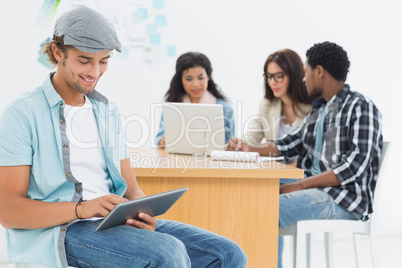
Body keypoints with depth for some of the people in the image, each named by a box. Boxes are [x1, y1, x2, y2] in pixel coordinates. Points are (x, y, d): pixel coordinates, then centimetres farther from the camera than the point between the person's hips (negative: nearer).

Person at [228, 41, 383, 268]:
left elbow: (354, 166, -19)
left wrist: (298, 185, -21)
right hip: (315, 190, 9)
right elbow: (294, 143, 23)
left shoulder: (361, 108, -10)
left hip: (344, 199, -9)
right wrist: (251, 150, 12)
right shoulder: (319, 108, 16)